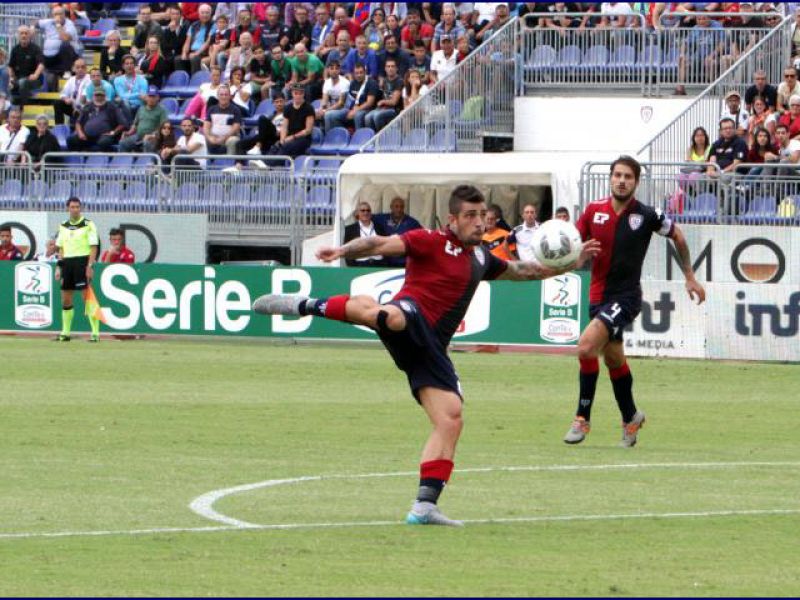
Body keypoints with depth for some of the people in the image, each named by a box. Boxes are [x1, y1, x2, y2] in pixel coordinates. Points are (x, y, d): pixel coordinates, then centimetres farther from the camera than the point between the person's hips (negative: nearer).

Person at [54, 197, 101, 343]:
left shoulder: (88, 225, -3)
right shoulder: (63, 226, 14)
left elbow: (94, 247, -7)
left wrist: (90, 266, -16)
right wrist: (59, 267, 11)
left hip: (83, 262, -6)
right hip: (67, 263, 6)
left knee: (88, 297, -10)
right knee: (66, 299, 8)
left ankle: (95, 332, -9)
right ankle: (65, 332, 17)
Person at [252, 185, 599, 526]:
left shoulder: (480, 259, 26)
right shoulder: (431, 242, 4)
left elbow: (521, 271, 44)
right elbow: (381, 245, -8)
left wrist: (570, 265, 38)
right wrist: (343, 251, -25)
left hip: (430, 349, 7)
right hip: (411, 320, -7)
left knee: (451, 420, -4)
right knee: (389, 316, -44)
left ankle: (425, 506, -3)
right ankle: (304, 305, -30)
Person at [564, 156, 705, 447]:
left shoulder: (647, 215, -8)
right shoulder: (594, 210, 0)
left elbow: (677, 236, 9)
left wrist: (690, 277, 15)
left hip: (625, 297, -5)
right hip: (598, 295, 5)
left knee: (586, 346, -22)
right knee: (614, 359, 16)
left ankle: (582, 418, -12)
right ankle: (631, 417, 37)